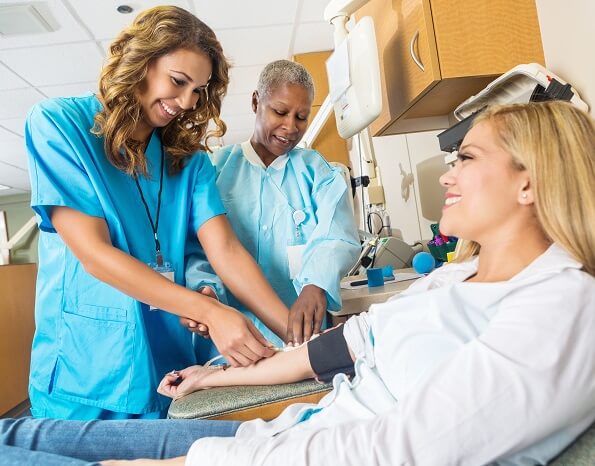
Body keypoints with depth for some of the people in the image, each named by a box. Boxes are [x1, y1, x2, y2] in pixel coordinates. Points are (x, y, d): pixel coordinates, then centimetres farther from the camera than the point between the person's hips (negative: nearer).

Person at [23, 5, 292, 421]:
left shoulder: (189, 156, 3)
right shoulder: (58, 124, -8)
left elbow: (226, 251, -6)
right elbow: (93, 253, -16)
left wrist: (297, 332, -19)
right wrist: (210, 312, -25)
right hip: (84, 375, -3)